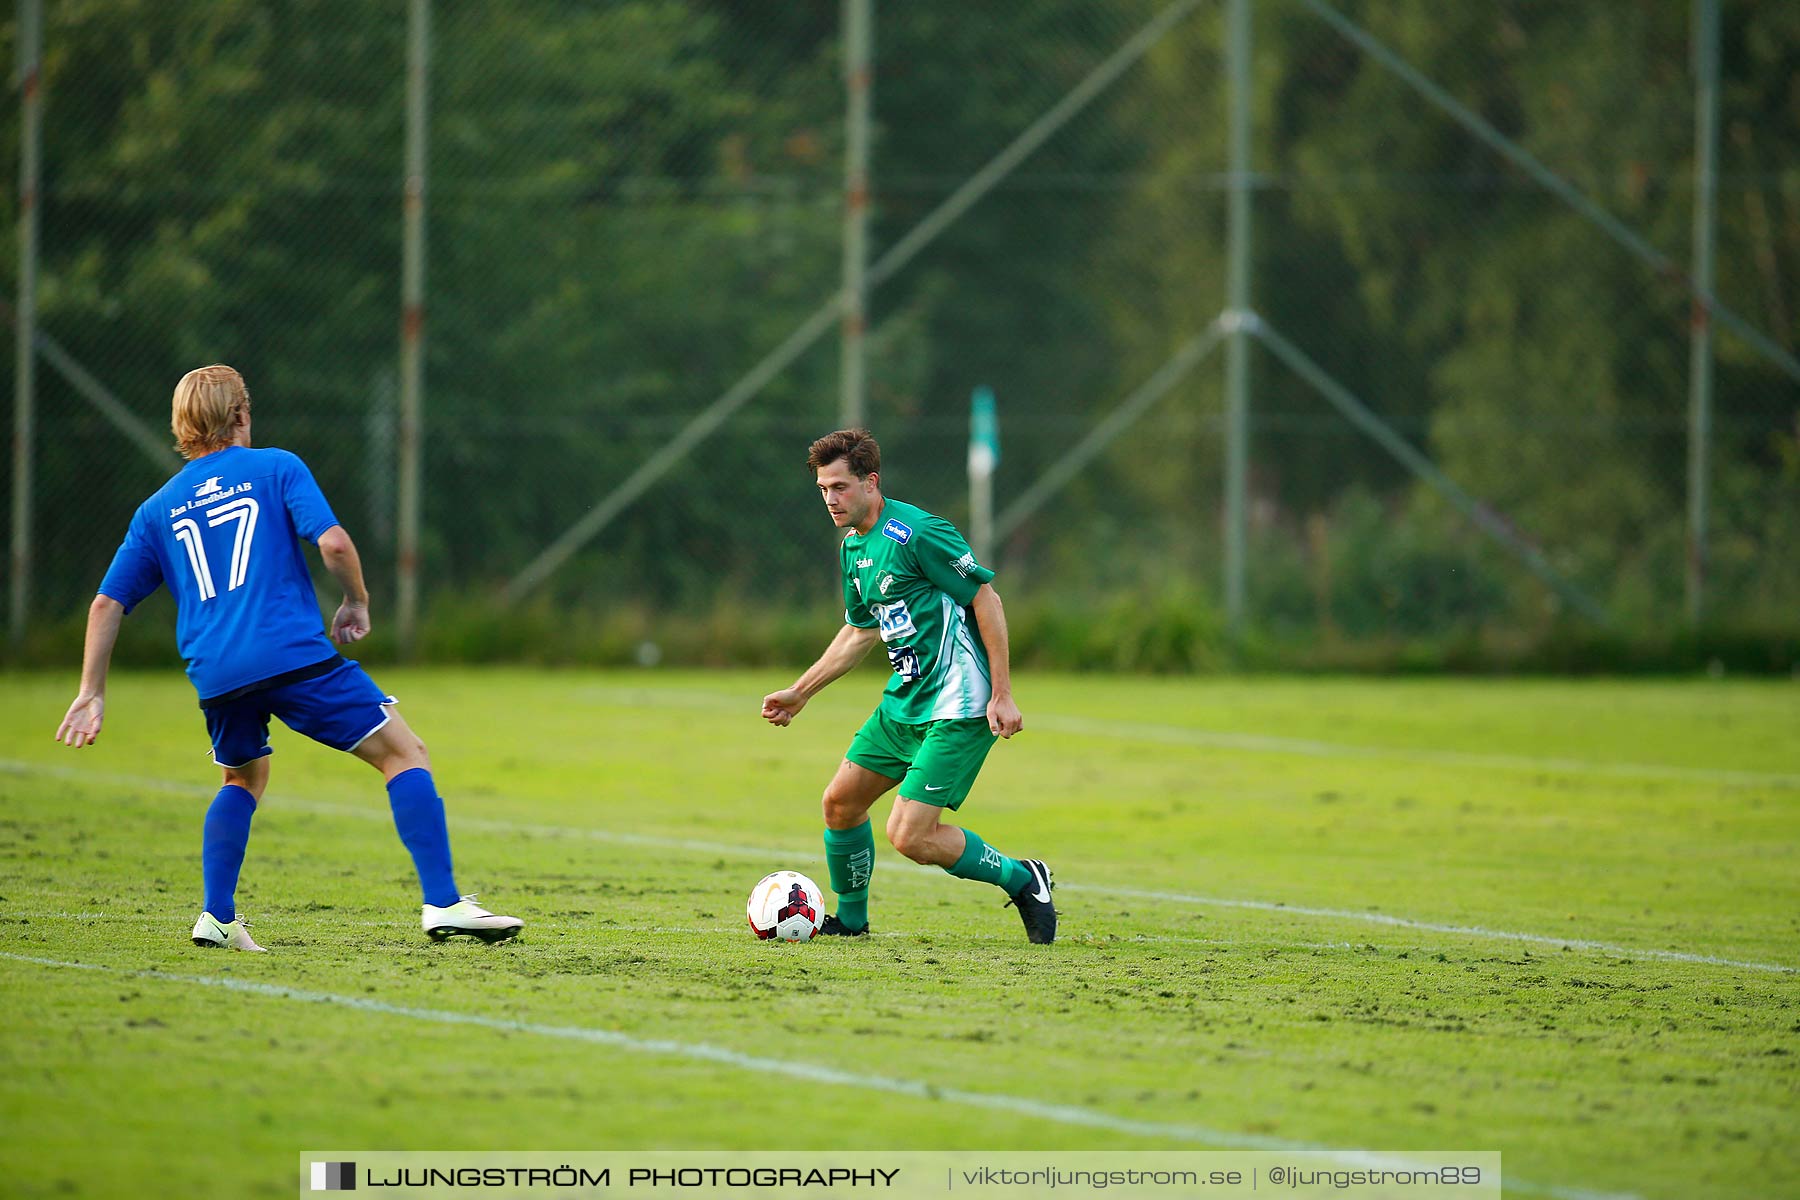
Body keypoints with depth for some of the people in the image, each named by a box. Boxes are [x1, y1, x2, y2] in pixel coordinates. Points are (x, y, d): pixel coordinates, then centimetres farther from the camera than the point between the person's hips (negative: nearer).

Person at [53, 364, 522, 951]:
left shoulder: (157, 510, 20)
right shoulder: (275, 468, 9)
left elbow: (107, 603, 18)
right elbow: (332, 542, -6)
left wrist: (92, 693, 21)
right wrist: (357, 602, 11)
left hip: (214, 675, 5)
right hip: (293, 654, -5)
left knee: (244, 777, 31)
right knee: (403, 753, 0)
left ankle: (217, 917, 16)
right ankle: (442, 904, -14)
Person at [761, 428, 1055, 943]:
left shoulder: (915, 533, -18)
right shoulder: (853, 547, 11)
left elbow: (986, 597, -16)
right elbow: (859, 631, 25)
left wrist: (1002, 694, -18)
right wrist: (799, 693, 24)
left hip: (956, 707, -9)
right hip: (903, 702, 9)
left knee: (910, 837, -13)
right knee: (840, 802, 11)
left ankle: (1021, 879, 6)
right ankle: (850, 919, 30)